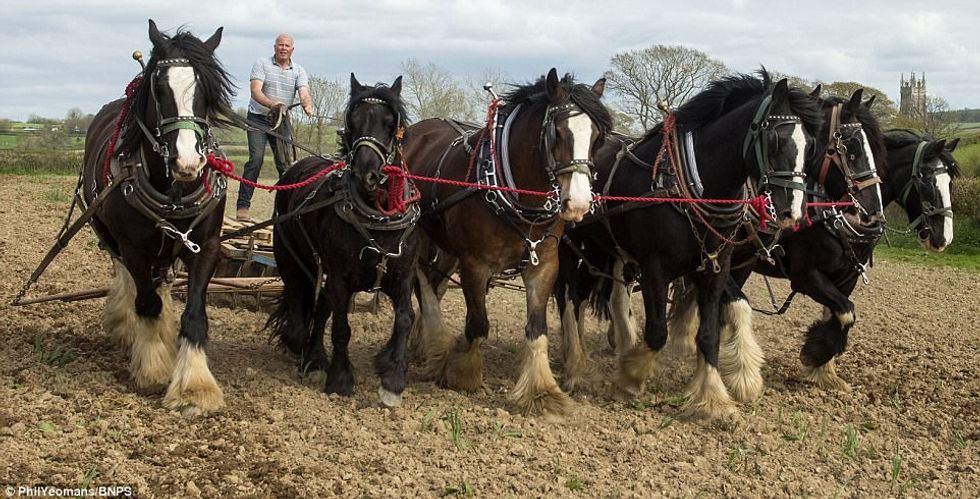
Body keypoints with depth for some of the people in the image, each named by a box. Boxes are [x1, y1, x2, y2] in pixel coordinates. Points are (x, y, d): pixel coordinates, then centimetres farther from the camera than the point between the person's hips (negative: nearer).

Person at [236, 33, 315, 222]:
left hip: (282, 121, 3)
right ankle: (242, 206, -12)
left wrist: (308, 106, -35)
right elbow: (255, 91, -16)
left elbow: (304, 93, -11)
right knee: (256, 159, -14)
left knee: (285, 163, 1)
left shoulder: (299, 71, 5)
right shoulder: (262, 64, -4)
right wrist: (272, 104, -35)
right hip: (258, 119, -3)